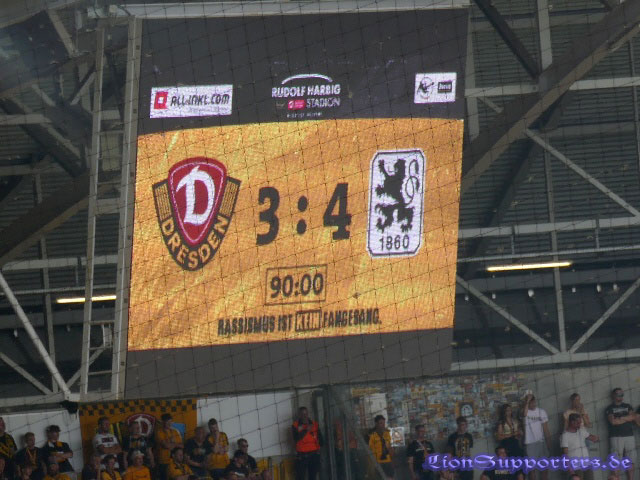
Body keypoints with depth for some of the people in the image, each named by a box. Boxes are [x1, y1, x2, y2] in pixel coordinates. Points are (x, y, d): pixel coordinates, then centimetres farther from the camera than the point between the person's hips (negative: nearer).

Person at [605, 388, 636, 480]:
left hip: (629, 436, 4)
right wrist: (627, 419, 0)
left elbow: (633, 417, 3)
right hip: (616, 437, -4)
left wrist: (620, 418, -5)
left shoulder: (627, 406, 19)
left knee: (631, 462, 0)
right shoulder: (610, 408, 7)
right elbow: (613, 421, -9)